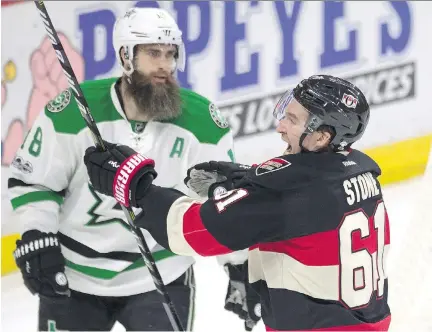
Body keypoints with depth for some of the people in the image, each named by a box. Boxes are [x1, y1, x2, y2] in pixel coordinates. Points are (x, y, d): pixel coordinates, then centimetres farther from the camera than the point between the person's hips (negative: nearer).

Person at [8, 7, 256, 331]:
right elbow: (31, 180, -5)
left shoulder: (202, 121, -11)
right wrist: (37, 241, -13)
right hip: (73, 276, 0)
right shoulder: (72, 111, -16)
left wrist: (240, 266, 2)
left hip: (160, 277, 0)